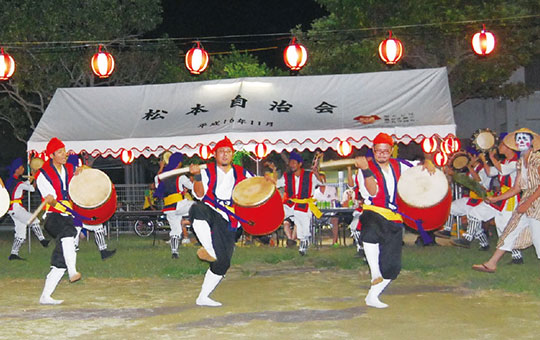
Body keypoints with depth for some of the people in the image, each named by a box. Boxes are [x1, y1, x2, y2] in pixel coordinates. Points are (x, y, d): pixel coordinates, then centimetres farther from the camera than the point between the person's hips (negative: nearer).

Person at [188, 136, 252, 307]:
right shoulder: (207, 171, 6)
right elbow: (200, 194, -8)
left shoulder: (241, 174, 15)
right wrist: (197, 176, -27)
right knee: (197, 209, -41)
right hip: (209, 213, -3)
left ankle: (203, 297, 12)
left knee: (223, 262, -2)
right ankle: (209, 249, -41)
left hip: (228, 223, 3)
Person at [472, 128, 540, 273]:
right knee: (510, 232, 9)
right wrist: (496, 199, 12)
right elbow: (516, 188, 15)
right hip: (526, 203, 8)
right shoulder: (521, 162, 13)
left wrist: (527, 203, -21)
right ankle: (491, 264, 13)